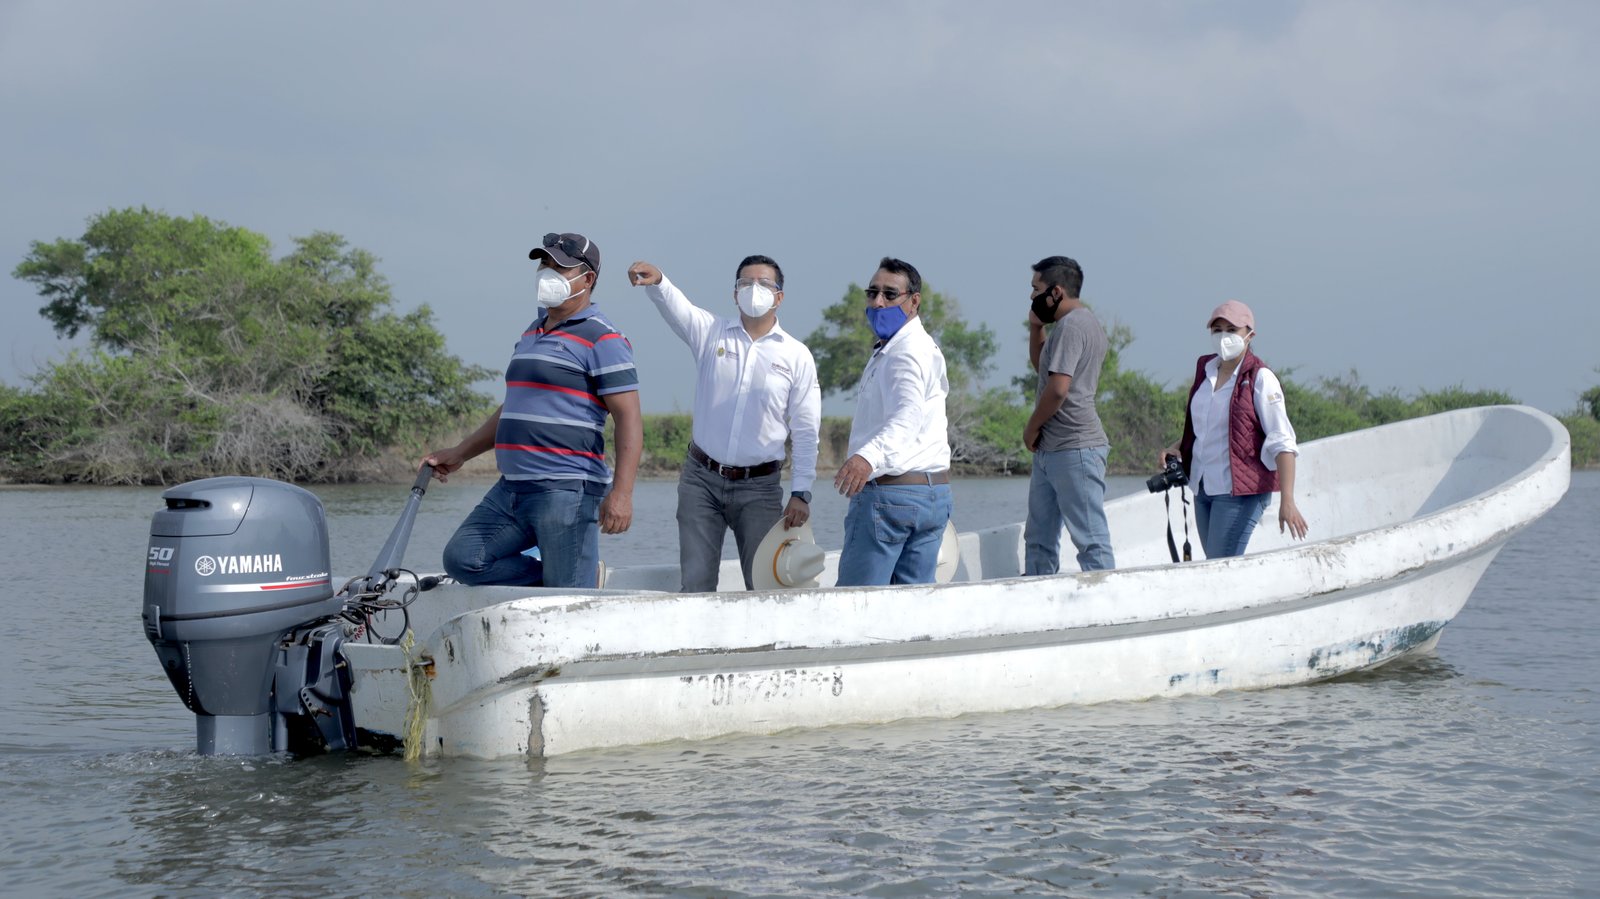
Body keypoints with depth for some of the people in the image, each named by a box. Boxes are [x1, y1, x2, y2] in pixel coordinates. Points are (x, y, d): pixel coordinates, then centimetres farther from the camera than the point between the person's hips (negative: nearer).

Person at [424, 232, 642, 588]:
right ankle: (580, 576, 7)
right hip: (511, 489, 9)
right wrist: (460, 454, 27)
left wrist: (621, 493, -25)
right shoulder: (534, 332, 20)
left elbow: (629, 418, -14)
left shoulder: (602, 339, -6)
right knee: (463, 559, 0)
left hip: (567, 491, -9)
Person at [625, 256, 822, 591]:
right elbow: (675, 305, -16)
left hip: (760, 487, -1)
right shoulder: (711, 332, 4)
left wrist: (801, 492, -4)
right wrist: (656, 281, -39)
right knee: (695, 583, -1)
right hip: (701, 479, 1)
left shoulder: (797, 356, 2)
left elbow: (806, 431, 2)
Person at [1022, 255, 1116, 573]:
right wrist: (1035, 327, 16)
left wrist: (1032, 427, -8)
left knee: (1091, 541, -8)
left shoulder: (1071, 325, -14)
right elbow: (1041, 366, 32)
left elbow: (1058, 388, -23)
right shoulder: (1084, 323, 18)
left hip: (1074, 450, -11)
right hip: (1051, 450, 11)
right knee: (1038, 539, 13)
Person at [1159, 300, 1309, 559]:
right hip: (1203, 487, 8)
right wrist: (1178, 448, 6)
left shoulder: (1260, 379, -10)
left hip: (1240, 491, -8)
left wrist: (1287, 501, -26)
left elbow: (1282, 443, -16)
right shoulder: (1205, 369, 10)